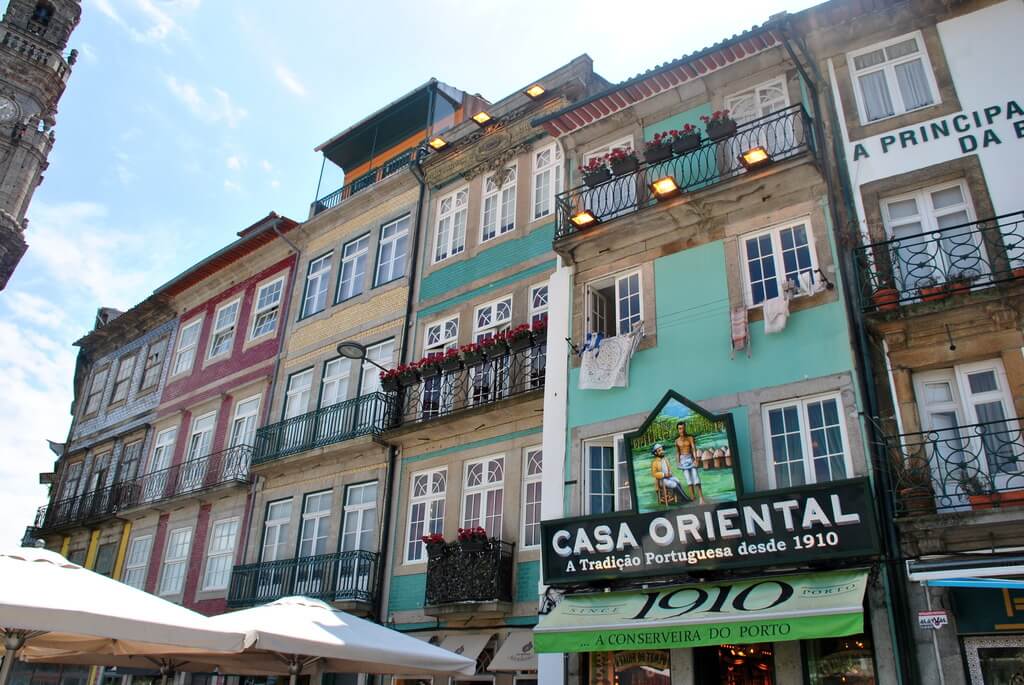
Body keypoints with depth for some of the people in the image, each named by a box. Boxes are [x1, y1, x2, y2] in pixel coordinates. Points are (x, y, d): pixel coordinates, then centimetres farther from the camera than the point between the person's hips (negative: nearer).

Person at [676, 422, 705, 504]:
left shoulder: (690, 438, -3)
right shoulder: (677, 441, 4)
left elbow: (694, 449, -11)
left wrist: (695, 459, -22)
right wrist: (678, 462, 7)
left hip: (691, 458, -2)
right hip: (683, 460, 2)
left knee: (696, 478, -10)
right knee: (689, 479, 0)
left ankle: (701, 498, -12)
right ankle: (693, 497, 1)